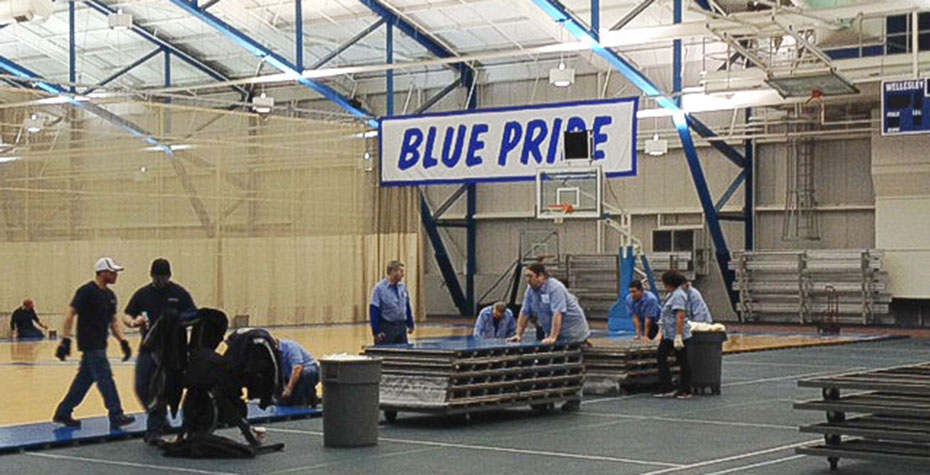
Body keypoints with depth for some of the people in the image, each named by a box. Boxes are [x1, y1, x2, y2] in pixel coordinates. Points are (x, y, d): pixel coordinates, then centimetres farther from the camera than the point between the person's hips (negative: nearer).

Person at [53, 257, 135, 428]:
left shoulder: (110, 295, 13)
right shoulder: (87, 291, -12)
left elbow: (114, 321, 17)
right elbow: (70, 314, -14)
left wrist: (123, 341, 6)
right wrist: (65, 340, -19)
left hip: (99, 345, 9)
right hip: (90, 344, -9)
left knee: (84, 379, 11)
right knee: (105, 379, -9)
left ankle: (63, 413, 19)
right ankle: (116, 416, -5)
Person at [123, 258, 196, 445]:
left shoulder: (179, 294, 1)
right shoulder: (142, 294, 7)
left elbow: (194, 316, 0)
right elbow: (126, 316, 10)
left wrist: (180, 321, -21)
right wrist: (133, 322, -13)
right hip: (148, 347, 3)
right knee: (141, 388, -1)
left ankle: (154, 431, 4)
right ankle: (160, 419, 23)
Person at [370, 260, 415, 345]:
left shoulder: (403, 287, 7)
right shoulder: (379, 288, -10)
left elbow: (407, 307, 17)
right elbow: (374, 311, -12)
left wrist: (410, 325, 16)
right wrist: (376, 331, -16)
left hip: (401, 328, 6)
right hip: (386, 328, -6)